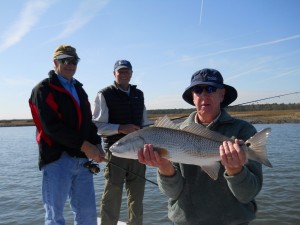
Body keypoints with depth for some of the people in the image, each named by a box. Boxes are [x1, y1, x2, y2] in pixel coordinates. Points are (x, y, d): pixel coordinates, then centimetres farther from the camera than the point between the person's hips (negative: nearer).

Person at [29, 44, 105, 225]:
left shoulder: (79, 89, 19)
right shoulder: (44, 89, -3)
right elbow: (52, 126, -15)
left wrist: (97, 145, 0)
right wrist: (85, 146, -17)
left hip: (82, 160, 6)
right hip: (57, 159, -6)